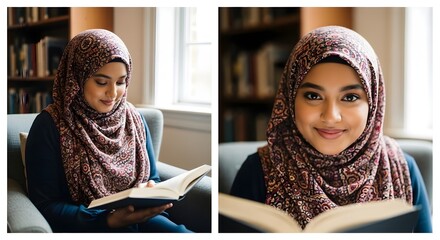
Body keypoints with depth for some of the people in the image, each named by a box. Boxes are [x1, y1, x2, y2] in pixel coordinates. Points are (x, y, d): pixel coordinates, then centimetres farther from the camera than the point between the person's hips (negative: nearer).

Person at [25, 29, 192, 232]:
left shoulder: (134, 119, 7)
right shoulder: (50, 125, -8)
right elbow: (45, 206, -9)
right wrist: (110, 220, -22)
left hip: (137, 218, 5)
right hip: (81, 226, -5)